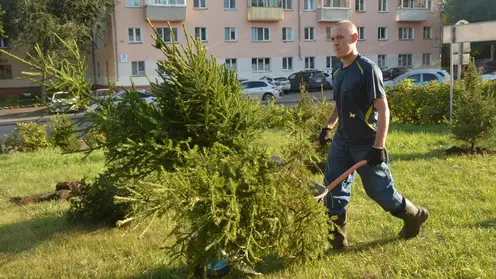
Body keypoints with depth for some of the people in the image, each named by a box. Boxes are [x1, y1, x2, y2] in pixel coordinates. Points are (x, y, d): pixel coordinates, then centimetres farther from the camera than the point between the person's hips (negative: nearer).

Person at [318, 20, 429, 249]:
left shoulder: (368, 69, -19)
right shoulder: (339, 72, 7)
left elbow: (383, 109, -22)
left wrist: (378, 147, -26)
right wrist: (328, 127, 16)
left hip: (366, 145, -7)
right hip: (342, 141, 8)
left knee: (379, 190, 5)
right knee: (333, 186, 3)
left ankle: (414, 216, 32)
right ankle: (337, 236, 15)